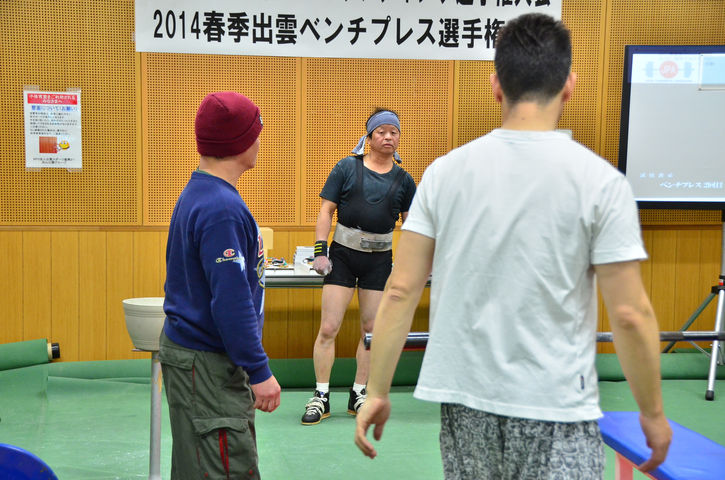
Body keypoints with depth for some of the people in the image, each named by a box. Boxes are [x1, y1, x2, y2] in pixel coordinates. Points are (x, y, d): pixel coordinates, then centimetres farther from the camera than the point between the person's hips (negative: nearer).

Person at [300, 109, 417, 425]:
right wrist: (320, 250, -7)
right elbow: (326, 210, 1)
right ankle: (321, 398, 5)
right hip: (343, 254, -2)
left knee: (371, 330, 6)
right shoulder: (347, 168, 1)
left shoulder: (403, 180, 7)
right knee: (328, 328, -5)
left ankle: (358, 396, 19)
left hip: (380, 259, 2)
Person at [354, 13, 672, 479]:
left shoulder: (445, 171, 0)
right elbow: (631, 314, -8)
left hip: (465, 403, 4)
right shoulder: (599, 181, -9)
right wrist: (653, 413, 5)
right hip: (554, 411, -3)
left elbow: (400, 292, -1)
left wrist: (377, 392, 7)